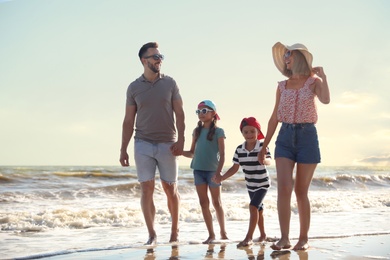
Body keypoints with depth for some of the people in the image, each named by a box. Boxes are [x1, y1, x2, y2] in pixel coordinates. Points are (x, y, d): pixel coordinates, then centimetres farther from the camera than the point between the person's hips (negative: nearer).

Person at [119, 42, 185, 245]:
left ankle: (175, 230, 24)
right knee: (147, 189, -3)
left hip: (167, 144, 0)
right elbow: (128, 121, 7)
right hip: (143, 144, 0)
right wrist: (123, 149, 3)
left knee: (171, 189, 7)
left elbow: (179, 114, 3)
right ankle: (152, 234, 6)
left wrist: (180, 140, -8)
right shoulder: (134, 87, 5)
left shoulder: (169, 83, 5)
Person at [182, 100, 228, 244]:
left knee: (216, 203, 6)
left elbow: (222, 154, -8)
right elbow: (192, 153, 13)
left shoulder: (218, 131, -4)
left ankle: (223, 232, 19)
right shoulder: (197, 131, 10)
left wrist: (218, 171, -18)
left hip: (213, 170, -5)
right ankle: (211, 234, 13)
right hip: (198, 170, 5)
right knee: (203, 203, 5)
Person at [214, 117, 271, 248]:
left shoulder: (262, 146, -19)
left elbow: (269, 161, -31)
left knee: (253, 206, -20)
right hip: (250, 185, 6)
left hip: (263, 184, -6)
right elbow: (235, 168, -1)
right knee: (258, 210, 19)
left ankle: (248, 237, -18)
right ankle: (263, 234, 37)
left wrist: (263, 159, -54)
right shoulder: (239, 149, -6)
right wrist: (222, 177, -12)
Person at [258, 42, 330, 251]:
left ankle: (304, 238, 13)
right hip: (285, 137, 3)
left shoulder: (313, 81, 2)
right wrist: (264, 146, 13)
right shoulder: (282, 86, 11)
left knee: (301, 191, 2)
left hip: (307, 136, -2)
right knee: (283, 188, -13)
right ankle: (284, 238, -9)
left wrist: (322, 75, -12)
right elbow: (274, 118, 14)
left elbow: (326, 99, -21)